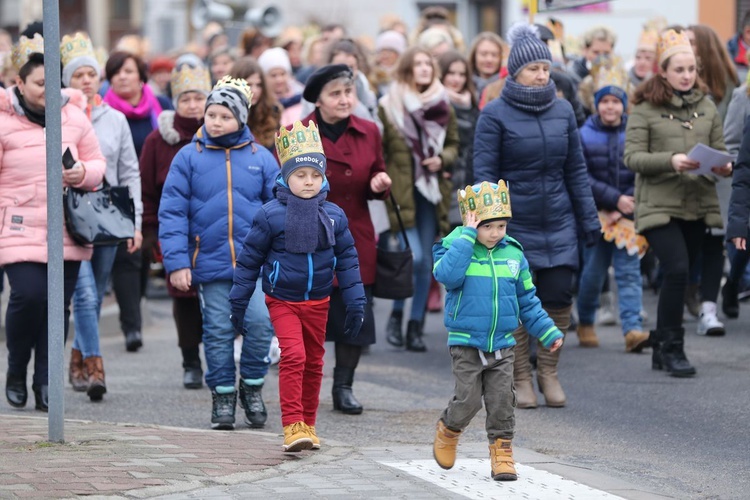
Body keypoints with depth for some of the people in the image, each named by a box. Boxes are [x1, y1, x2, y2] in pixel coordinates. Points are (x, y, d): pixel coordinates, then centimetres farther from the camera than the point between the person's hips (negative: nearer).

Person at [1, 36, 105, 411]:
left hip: (67, 231, 4)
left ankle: (44, 383, 13)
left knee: (59, 304, 2)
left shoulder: (74, 117, 9)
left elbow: (98, 163, 16)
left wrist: (84, 173, -7)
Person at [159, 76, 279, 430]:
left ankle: (252, 386, 11)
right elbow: (172, 212, -1)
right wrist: (176, 262, -7)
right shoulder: (189, 158, 1)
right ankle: (223, 395, 18)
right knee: (218, 330, 5)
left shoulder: (260, 158, 4)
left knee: (260, 322, -10)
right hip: (210, 264, 0)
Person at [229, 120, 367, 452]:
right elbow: (249, 259, -3)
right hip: (282, 301, -4)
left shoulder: (333, 216, 0)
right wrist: (238, 303, -2)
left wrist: (355, 303, 5)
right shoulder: (271, 216, -10)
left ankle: (308, 424, 23)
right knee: (293, 356, -17)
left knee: (314, 362, 11)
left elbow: (347, 260, 8)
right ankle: (292, 427, -17)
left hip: (318, 302, 4)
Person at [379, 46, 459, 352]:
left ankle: (416, 326, 15)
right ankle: (396, 315, 7)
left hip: (431, 190, 4)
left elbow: (454, 143, 17)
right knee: (413, 256, -14)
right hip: (400, 189, -4)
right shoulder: (389, 105, -3)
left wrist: (442, 159, -3)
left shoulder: (443, 106, 7)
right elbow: (379, 151, -1)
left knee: (426, 262, 5)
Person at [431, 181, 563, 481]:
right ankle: (448, 431, 25)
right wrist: (467, 236, -26)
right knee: (468, 399, -4)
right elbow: (447, 275, -29)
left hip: (502, 345, 3)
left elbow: (527, 301, 12)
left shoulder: (513, 254, 4)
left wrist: (547, 332, 7)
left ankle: (501, 451, 10)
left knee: (501, 401, 0)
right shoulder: (457, 248, -6)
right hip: (466, 344, -3)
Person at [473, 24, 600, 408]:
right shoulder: (495, 115, -7)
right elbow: (484, 173, -7)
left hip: (559, 225, 3)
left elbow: (576, 170, 11)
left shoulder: (563, 111, 6)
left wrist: (589, 218, 9)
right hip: (515, 227, -3)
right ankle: (521, 379, 16)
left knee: (559, 297, -1)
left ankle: (548, 371, 17)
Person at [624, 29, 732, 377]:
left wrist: (723, 166, -8)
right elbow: (633, 158, -8)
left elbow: (719, 150, 14)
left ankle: (663, 347, 19)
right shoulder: (644, 109, -2)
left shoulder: (706, 107, 12)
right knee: (677, 269, -17)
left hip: (699, 205, 4)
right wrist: (671, 160, -21)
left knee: (677, 275, 7)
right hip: (660, 205, -4)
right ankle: (672, 347, -4)